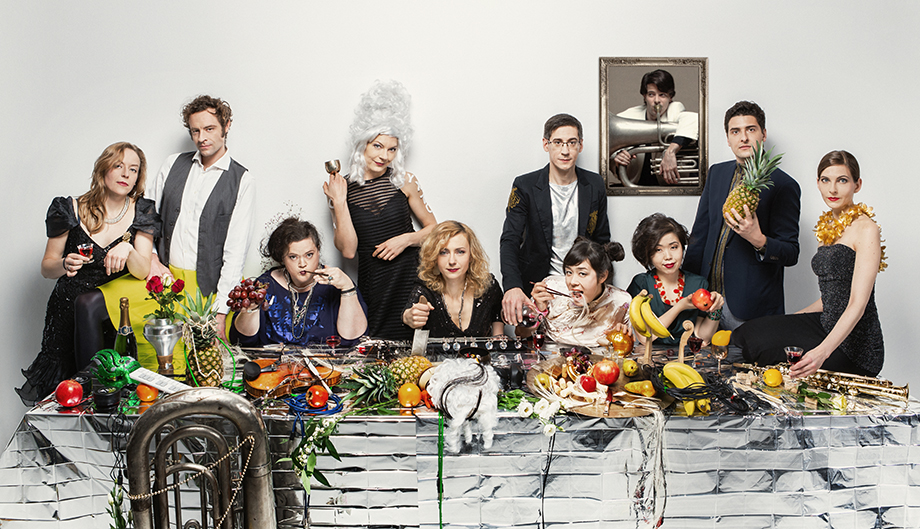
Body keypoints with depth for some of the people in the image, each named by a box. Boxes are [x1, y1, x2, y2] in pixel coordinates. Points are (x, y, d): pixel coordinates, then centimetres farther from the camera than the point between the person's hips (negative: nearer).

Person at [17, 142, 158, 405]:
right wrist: (64, 265, -19)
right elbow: (47, 267, 4)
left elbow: (143, 271, -10)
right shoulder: (70, 210, -3)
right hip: (69, 313, 0)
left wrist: (127, 250, -30)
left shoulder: (142, 213, -1)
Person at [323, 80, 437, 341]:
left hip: (410, 280, 0)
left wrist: (406, 239, -6)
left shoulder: (404, 182, 3)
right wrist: (339, 203, -9)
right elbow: (348, 250, -4)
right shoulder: (344, 189, 3)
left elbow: (432, 227, 12)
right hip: (372, 287, 0)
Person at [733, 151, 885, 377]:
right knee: (751, 333, -4)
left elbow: (858, 304, -23)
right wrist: (787, 323, 17)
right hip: (827, 325, 8)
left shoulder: (866, 229, -14)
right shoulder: (828, 226, 13)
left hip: (853, 347, -8)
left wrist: (822, 352, -35)